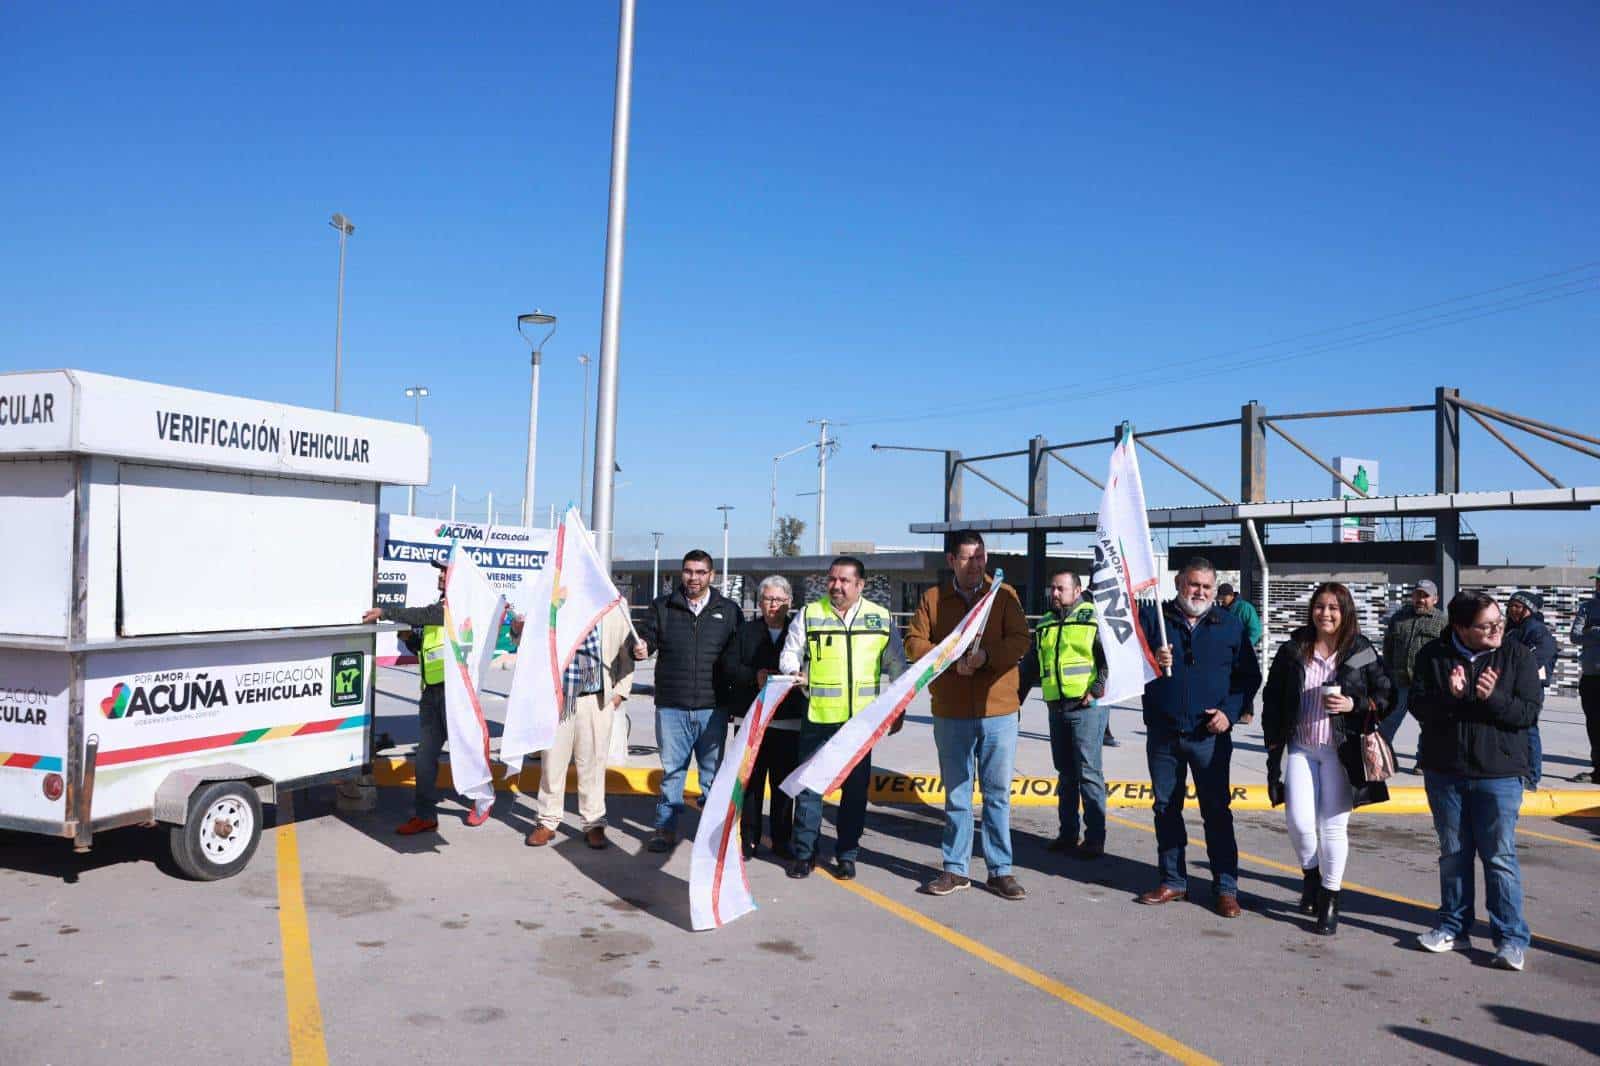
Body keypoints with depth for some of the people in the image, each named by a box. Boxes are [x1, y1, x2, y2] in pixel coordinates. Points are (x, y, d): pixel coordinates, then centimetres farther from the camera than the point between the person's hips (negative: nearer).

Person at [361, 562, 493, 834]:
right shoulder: (441, 606, 22)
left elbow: (426, 615, -20)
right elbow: (424, 647, 27)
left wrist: (386, 612, -17)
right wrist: (409, 637, 7)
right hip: (432, 690, 8)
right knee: (425, 754, 5)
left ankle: (483, 798, 21)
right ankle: (424, 815, 9)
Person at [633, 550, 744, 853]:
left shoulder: (729, 611, 6)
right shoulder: (663, 607, 6)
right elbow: (645, 637, 2)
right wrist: (640, 649, -22)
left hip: (713, 707, 0)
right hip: (671, 706, 0)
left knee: (713, 771, 9)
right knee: (672, 770, 7)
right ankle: (666, 828, 17)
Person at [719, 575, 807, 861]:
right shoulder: (746, 633, 10)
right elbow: (728, 665, 0)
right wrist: (754, 676, -16)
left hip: (788, 722, -1)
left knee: (784, 784, 5)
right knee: (751, 782, 5)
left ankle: (782, 840, 16)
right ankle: (749, 839, 14)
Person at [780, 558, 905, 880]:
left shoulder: (881, 618, 6)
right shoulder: (808, 615, 2)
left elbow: (896, 666, 13)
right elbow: (790, 655, 7)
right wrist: (793, 672, -16)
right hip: (818, 717, -1)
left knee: (855, 788, 8)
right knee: (809, 784, 3)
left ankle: (847, 855, 20)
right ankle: (804, 852, 16)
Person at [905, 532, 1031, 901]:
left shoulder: (1004, 595, 4)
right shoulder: (932, 598, 6)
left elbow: (1021, 640, -4)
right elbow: (914, 643, 0)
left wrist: (986, 656, -21)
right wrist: (951, 661, -15)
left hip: (998, 710, -1)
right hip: (951, 714, 1)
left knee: (998, 794, 5)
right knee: (956, 795, 10)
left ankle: (1000, 870, 14)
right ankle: (955, 869, 19)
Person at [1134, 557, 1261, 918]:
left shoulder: (1230, 625, 5)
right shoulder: (1152, 617, 3)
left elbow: (1249, 675, 8)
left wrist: (1230, 711, -6)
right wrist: (1150, 662, -19)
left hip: (1210, 735, -1)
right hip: (1162, 734, 1)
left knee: (1216, 811, 1)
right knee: (1166, 808, 9)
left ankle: (1225, 887, 10)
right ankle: (1173, 880, 21)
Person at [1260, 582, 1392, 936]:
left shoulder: (1362, 652, -1)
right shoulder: (1292, 650, 3)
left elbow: (1386, 695, 4)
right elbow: (1272, 697, 9)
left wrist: (1355, 705, -14)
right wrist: (1273, 743, 5)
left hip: (1341, 751, -1)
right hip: (1301, 749, 2)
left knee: (1334, 826, 1)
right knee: (1299, 820, -6)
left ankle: (1329, 899, 18)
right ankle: (1310, 873, 25)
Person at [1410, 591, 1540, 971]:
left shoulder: (1517, 656, -4)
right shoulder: (1433, 656, -2)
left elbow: (1529, 712, -7)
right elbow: (1419, 706, -6)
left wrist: (1492, 698, -24)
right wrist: (1451, 696, -24)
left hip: (1498, 773, -2)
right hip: (1444, 772, 2)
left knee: (1500, 857, -1)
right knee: (1453, 853, 14)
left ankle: (1511, 937, 9)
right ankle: (1453, 925, 28)